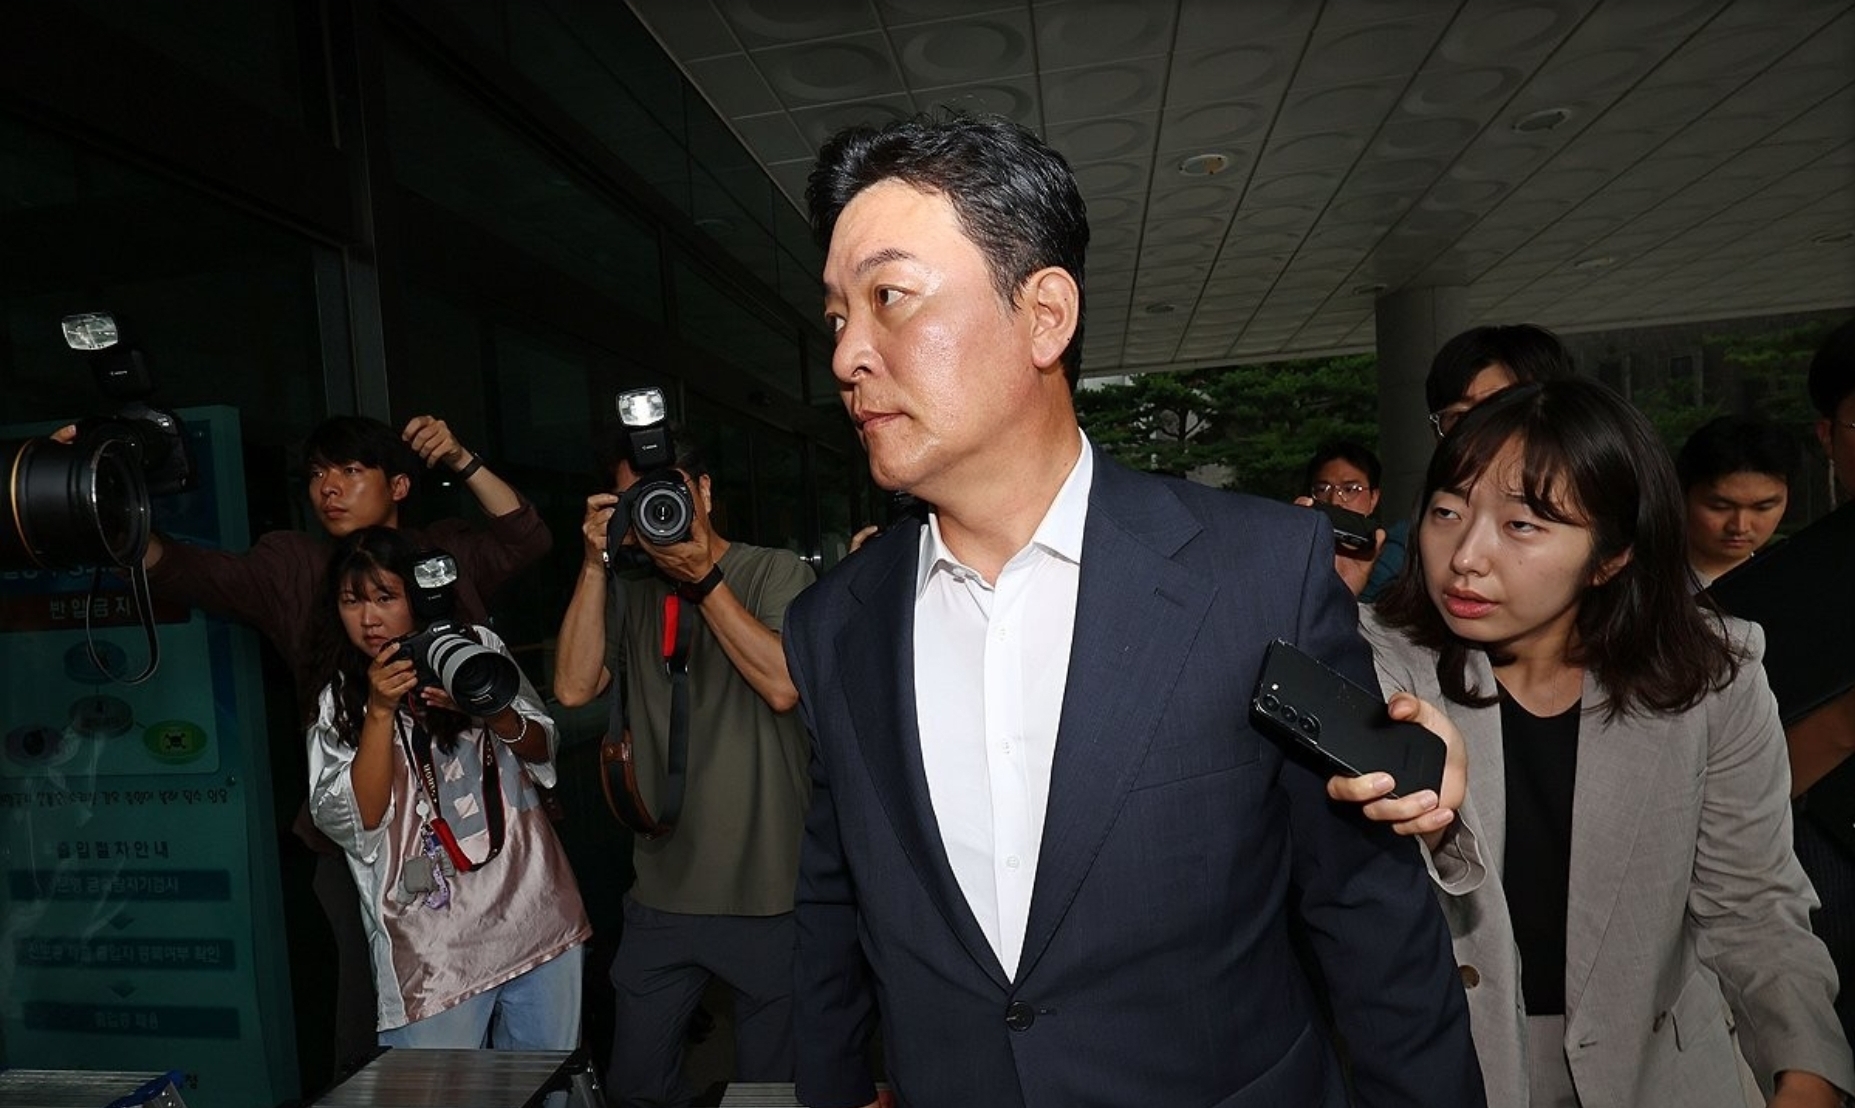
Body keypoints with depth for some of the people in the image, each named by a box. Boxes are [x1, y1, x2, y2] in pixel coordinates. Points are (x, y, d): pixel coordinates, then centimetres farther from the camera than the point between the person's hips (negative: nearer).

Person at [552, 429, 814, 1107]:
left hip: (769, 895, -3)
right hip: (662, 894, 4)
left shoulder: (776, 572, -2)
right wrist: (595, 566, -7)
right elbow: (573, 688, -5)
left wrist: (703, 578, -16)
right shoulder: (629, 593, 9)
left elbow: (783, 685, -17)